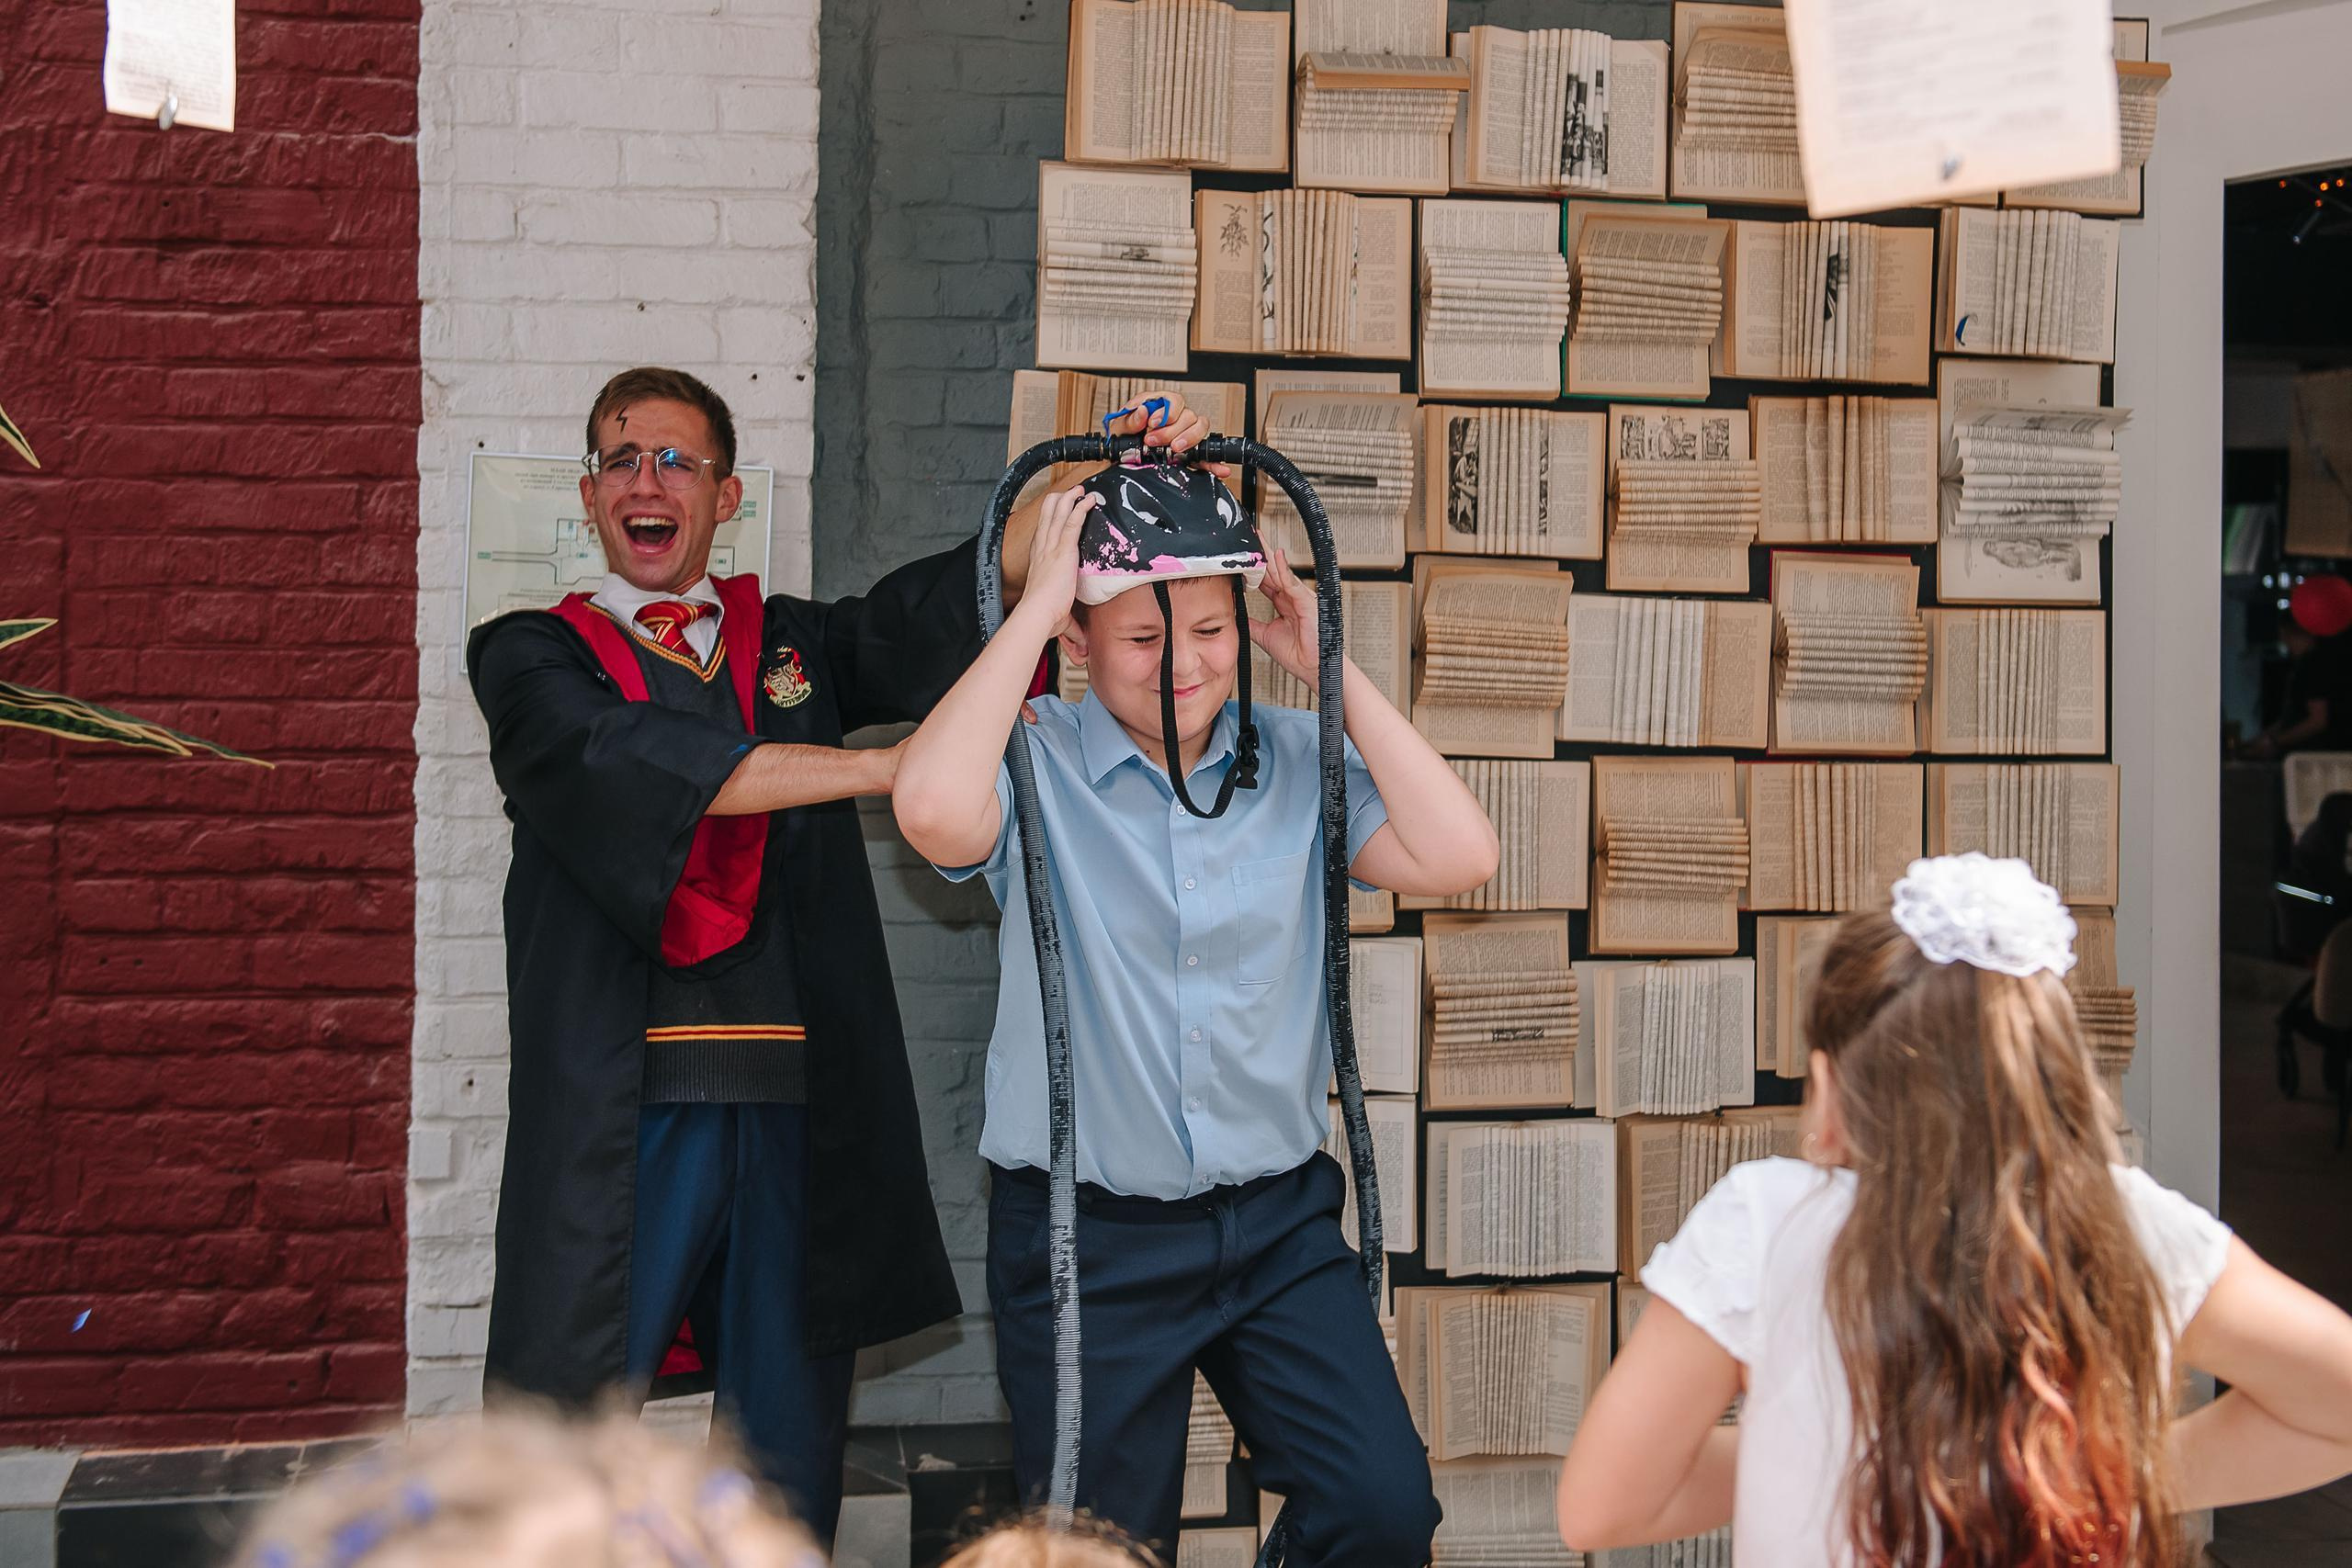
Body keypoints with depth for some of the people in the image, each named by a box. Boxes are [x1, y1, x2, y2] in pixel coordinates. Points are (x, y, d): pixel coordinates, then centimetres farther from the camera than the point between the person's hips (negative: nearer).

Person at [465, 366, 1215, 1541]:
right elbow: (639, 761, -10)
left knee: (788, 1481, 4)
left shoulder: (798, 644, 20)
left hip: (798, 1122, 3)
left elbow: (943, 607, 2)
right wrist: (900, 763, -13)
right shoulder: (534, 658, 10)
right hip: (623, 1117, -3)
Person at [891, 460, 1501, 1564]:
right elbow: (933, 811, -29)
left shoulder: (1295, 763, 3)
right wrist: (1034, 603, -19)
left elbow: (1456, 856, -8)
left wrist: (1330, 667, -6)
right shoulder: (1037, 768, -7)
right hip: (1086, 1238, -2)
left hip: (1279, 1222, 3)